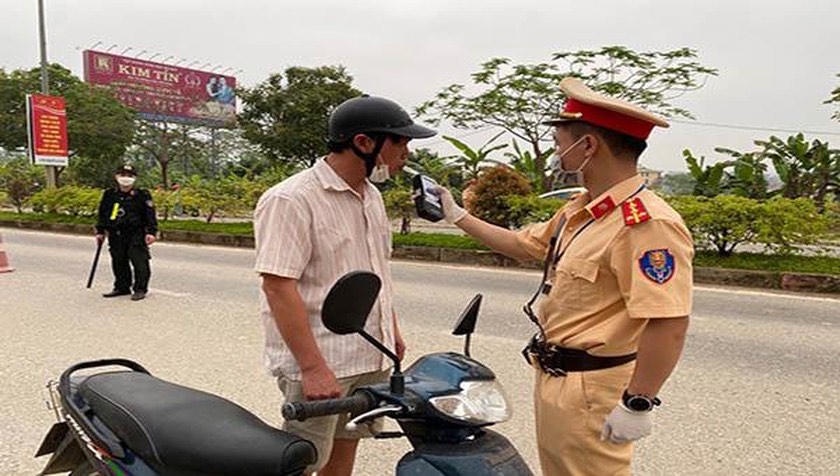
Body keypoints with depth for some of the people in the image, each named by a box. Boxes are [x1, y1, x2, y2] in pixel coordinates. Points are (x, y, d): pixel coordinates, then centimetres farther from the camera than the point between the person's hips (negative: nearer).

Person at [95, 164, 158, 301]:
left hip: (136, 235, -4)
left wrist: (151, 232, -11)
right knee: (118, 262, 11)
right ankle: (122, 287, 23)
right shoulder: (109, 195, 10)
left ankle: (140, 289, 0)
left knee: (139, 262, -7)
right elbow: (102, 214, 18)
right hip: (115, 236, 5)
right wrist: (100, 231, 16)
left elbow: (150, 215, -4)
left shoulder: (142, 195, -2)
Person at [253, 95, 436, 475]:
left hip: (371, 355, 8)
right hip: (319, 360, -8)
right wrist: (313, 367, -25)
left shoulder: (371, 195, 11)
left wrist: (392, 329, 18)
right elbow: (278, 286, -22)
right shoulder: (291, 200, -17)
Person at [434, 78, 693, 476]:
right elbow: (524, 244, 21)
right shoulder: (581, 212, 8)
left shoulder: (648, 224, -24)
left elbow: (669, 325, -28)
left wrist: (637, 405, -24)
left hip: (589, 391, -10)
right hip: (554, 379, 10)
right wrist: (457, 216, 25)